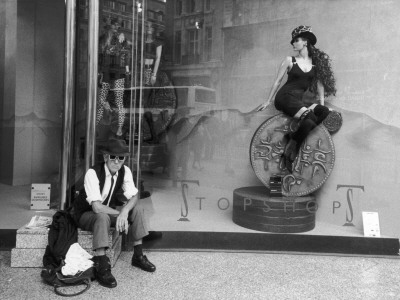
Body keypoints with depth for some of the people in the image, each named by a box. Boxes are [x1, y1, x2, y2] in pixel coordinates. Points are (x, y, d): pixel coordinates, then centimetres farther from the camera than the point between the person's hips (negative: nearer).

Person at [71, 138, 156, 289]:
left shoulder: (125, 171, -12)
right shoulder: (92, 173, -29)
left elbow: (133, 197, -11)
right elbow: (97, 207, -34)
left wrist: (125, 211, -32)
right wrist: (120, 214, -27)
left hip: (108, 211, 6)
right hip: (85, 214, -6)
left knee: (138, 209, -13)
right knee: (103, 217, -38)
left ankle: (138, 256, -2)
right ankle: (101, 268, -31)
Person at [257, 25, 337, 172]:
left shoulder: (317, 62, 12)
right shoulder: (290, 60, 7)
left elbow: (320, 83, 10)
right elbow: (277, 81, 9)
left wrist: (322, 105, 4)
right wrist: (268, 101, 11)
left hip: (299, 100, 4)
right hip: (285, 96, -4)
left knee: (324, 112, -24)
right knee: (310, 118, -29)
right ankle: (291, 148, -15)